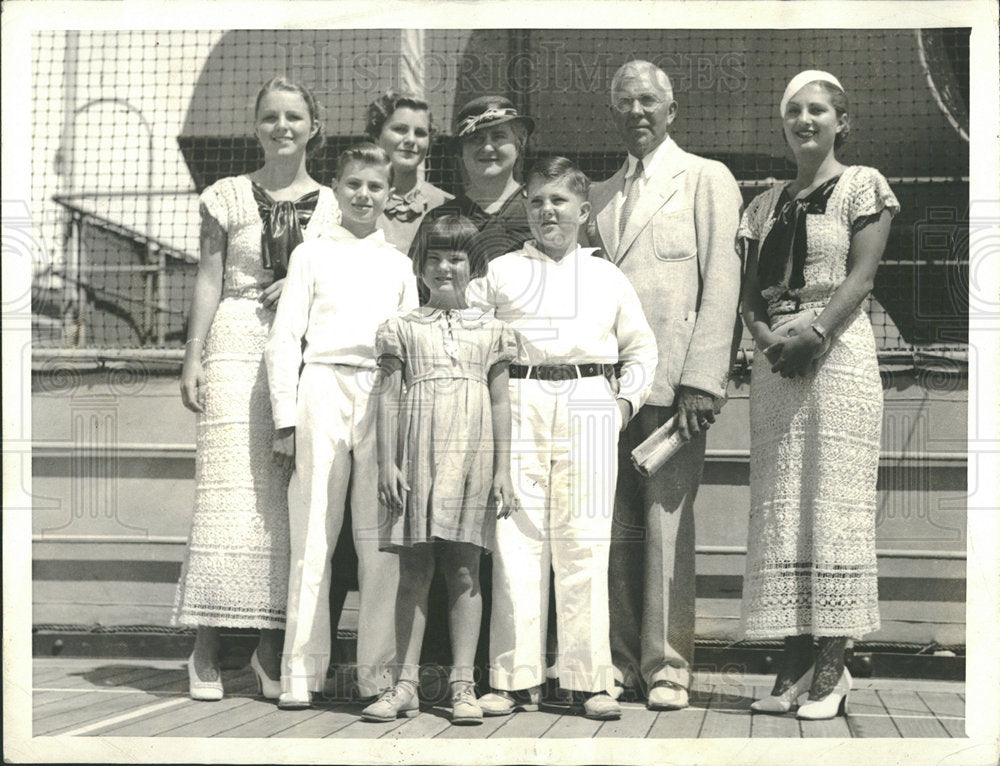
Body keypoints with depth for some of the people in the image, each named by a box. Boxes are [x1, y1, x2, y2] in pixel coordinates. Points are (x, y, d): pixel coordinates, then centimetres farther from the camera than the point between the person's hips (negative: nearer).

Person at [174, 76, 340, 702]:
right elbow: (209, 279, 7)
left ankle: (274, 649, 2)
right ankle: (208, 650, -6)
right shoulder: (229, 196, 9)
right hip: (237, 348, -1)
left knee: (291, 495, -3)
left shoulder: (331, 205, 12)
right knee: (230, 488, -8)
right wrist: (193, 358, 0)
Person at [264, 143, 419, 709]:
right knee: (313, 535, -4)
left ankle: (380, 671, 4)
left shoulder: (398, 264, 17)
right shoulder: (312, 255, 10)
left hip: (385, 398, 2)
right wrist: (285, 418, -2)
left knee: (381, 537, -1)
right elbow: (284, 339, 6)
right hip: (323, 391, -2)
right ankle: (302, 672, 1)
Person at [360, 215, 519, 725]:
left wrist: (503, 470, 4)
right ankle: (406, 683, 5)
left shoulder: (490, 330, 12)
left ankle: (463, 685, 3)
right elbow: (389, 397, 8)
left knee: (463, 569, 0)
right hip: (418, 450, 0)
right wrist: (387, 463, -1)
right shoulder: (403, 328, 11)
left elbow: (500, 403, 11)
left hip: (472, 452, 0)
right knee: (414, 568, 0)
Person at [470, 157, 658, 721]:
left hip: (588, 405, 0)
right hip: (519, 404, 0)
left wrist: (628, 399, 7)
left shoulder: (608, 278, 17)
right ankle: (517, 679, 1)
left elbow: (641, 347, 21)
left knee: (583, 541, -3)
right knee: (516, 537, -4)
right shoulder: (500, 272, 14)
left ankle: (589, 680, 2)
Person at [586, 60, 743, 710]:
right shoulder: (602, 196, 21)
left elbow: (722, 285, -4)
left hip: (672, 381, -5)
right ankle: (623, 660, 10)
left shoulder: (708, 180, 5)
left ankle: (667, 665, 1)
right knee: (616, 525, 4)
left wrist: (700, 380, -13)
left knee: (667, 523, -6)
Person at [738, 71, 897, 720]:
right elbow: (751, 291, 14)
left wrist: (815, 332, -18)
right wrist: (767, 337, -6)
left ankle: (833, 665, -5)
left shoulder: (861, 186, 5)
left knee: (833, 496, -8)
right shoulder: (768, 204, 19)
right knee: (779, 503, 0)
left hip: (838, 350, -5)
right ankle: (797, 660, 4)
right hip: (776, 361, 5)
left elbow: (861, 275, -6)